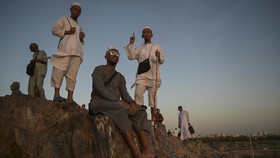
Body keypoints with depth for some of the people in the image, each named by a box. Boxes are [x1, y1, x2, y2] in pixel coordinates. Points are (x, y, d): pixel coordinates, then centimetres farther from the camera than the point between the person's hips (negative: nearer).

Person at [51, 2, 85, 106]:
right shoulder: (64, 19, 19)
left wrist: (82, 38, 8)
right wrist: (67, 32, -7)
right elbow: (54, 29, 5)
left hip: (77, 50, 5)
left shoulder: (79, 27, 33)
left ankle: (70, 97, -11)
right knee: (60, 69, -18)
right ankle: (56, 94, -19)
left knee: (72, 74, -5)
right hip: (66, 48, -5)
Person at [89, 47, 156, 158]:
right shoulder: (99, 70, 3)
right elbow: (100, 88, -14)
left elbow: (124, 94, 6)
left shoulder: (120, 77, 21)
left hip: (116, 105, 6)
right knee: (121, 109, -38)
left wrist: (132, 102, -18)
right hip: (99, 102, -6)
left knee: (140, 112, -21)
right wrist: (118, 100, -26)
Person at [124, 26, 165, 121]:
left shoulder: (157, 46, 17)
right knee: (138, 93, -17)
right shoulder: (139, 48, 22)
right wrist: (131, 44, 3)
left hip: (153, 75, -1)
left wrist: (159, 56, -14)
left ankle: (153, 117, -2)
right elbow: (131, 56, 7)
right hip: (142, 75, 1)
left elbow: (162, 60, 9)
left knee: (152, 96, -5)